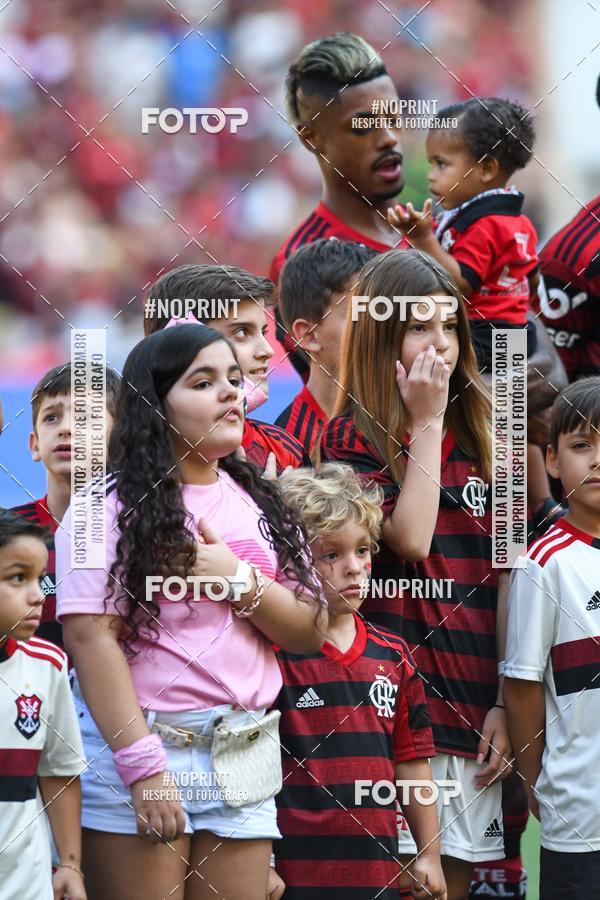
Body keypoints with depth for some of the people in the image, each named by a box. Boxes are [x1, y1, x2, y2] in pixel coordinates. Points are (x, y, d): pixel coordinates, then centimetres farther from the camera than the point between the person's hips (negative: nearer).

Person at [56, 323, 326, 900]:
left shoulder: (260, 506, 13)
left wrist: (240, 582, -10)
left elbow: (310, 633, 9)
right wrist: (145, 768, -18)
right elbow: (91, 638, -13)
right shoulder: (112, 506, -4)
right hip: (135, 743, -5)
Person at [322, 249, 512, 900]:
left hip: (472, 709, 5)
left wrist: (504, 704, 6)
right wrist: (426, 421, -10)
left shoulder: (475, 436, 14)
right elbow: (410, 536, -17)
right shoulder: (353, 437, -2)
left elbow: (500, 578, 13)